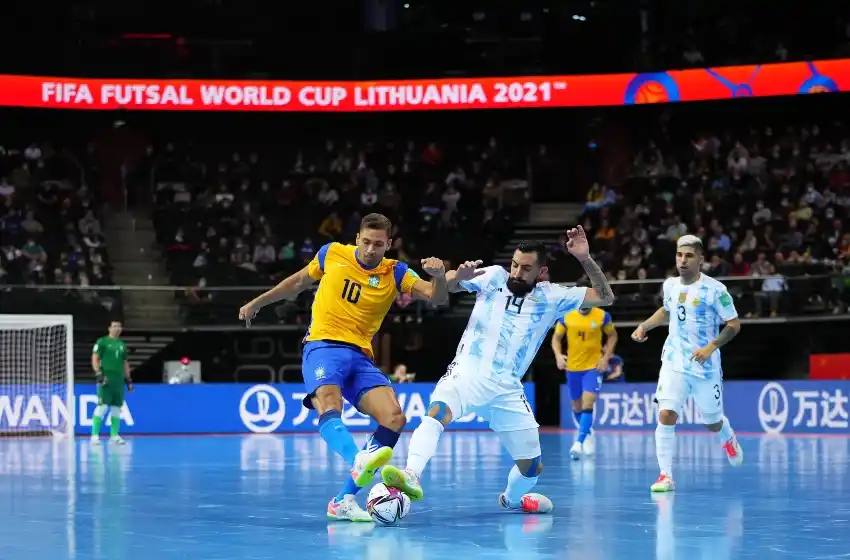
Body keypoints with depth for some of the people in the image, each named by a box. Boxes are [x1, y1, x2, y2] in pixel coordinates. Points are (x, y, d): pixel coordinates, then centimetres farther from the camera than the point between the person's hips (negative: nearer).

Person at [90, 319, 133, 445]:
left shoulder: (122, 344, 17)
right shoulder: (102, 342, -1)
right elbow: (95, 359, -6)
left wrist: (128, 379, 19)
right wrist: (98, 373, -17)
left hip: (119, 379, 6)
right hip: (106, 379, -6)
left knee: (116, 407, 6)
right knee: (102, 406, -12)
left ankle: (114, 436, 12)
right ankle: (94, 435, -10)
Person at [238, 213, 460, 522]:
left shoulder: (395, 273, 5)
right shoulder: (332, 254, 5)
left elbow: (436, 297, -7)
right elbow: (298, 282, 22)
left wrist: (439, 275, -29)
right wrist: (257, 302, 29)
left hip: (360, 356, 3)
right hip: (322, 346, -2)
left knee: (394, 418, -17)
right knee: (329, 408, -33)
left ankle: (344, 500, -17)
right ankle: (359, 461, -63)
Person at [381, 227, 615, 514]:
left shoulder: (551, 296, 7)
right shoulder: (494, 277, 4)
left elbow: (605, 297, 3)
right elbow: (447, 285, 1)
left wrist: (585, 259, -11)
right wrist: (458, 275, -23)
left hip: (507, 389, 3)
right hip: (468, 373, -3)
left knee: (532, 467, 8)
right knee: (437, 412, -36)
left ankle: (512, 498, 40)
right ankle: (412, 476, -52)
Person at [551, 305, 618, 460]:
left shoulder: (602, 316, -7)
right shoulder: (566, 317, -3)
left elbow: (612, 335, 7)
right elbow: (556, 338, 7)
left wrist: (606, 357, -4)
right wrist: (558, 355, -11)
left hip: (594, 367, -3)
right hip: (572, 367, 3)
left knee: (587, 405, -18)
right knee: (577, 407, 16)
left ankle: (579, 443, -22)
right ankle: (588, 434, 41)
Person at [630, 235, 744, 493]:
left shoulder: (715, 290, -13)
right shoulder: (670, 285, 2)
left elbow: (734, 324, -10)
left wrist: (711, 347, -22)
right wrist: (645, 325, 9)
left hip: (706, 366, -3)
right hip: (674, 363, 3)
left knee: (712, 423, 13)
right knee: (666, 416, -16)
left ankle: (728, 438, 50)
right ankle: (665, 476, -9)